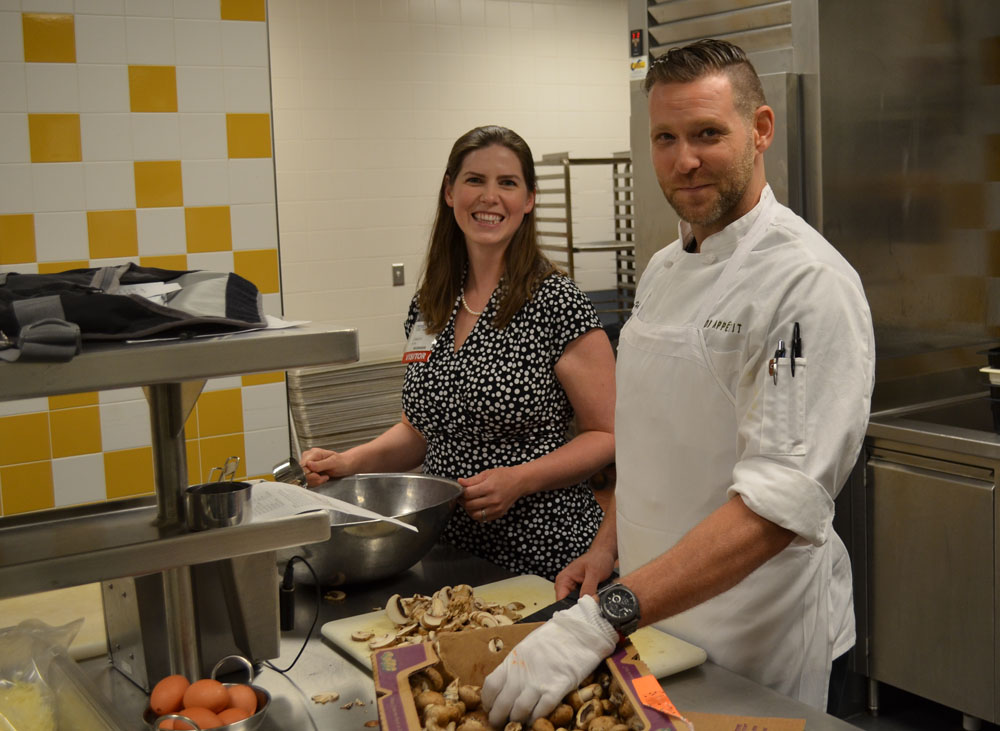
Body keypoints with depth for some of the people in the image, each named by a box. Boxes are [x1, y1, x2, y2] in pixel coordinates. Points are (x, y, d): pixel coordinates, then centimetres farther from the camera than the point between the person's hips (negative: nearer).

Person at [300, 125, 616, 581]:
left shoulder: (557, 304, -12)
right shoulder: (429, 305, 5)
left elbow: (609, 434, -10)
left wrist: (520, 479, -22)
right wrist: (350, 462, -1)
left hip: (546, 558, -5)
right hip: (447, 548, 5)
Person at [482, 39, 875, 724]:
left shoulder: (810, 283, -22)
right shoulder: (664, 270, 5)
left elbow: (780, 502, -31)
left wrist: (605, 618, -37)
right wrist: (610, 544, 4)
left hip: (756, 639, -7)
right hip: (654, 617, 7)